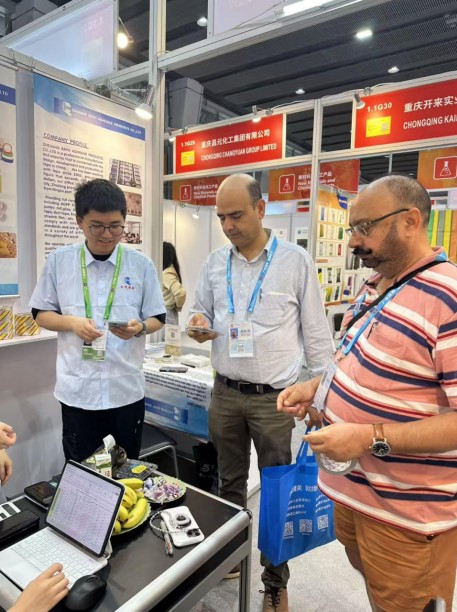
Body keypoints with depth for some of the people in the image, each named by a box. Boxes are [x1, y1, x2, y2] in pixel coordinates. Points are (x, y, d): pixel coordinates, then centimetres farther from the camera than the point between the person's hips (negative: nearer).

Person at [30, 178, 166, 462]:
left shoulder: (142, 264, -3)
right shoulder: (59, 261, -2)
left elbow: (157, 318, 3)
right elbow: (41, 314, 6)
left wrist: (139, 328, -19)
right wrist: (73, 323, -14)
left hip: (127, 389, 0)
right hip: (77, 389, 0)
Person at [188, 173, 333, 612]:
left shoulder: (296, 261, -7)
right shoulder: (215, 263, 4)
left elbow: (315, 332, -4)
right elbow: (200, 311, 14)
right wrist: (199, 324, -10)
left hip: (274, 397, -3)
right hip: (225, 393, 4)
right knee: (230, 482, 20)